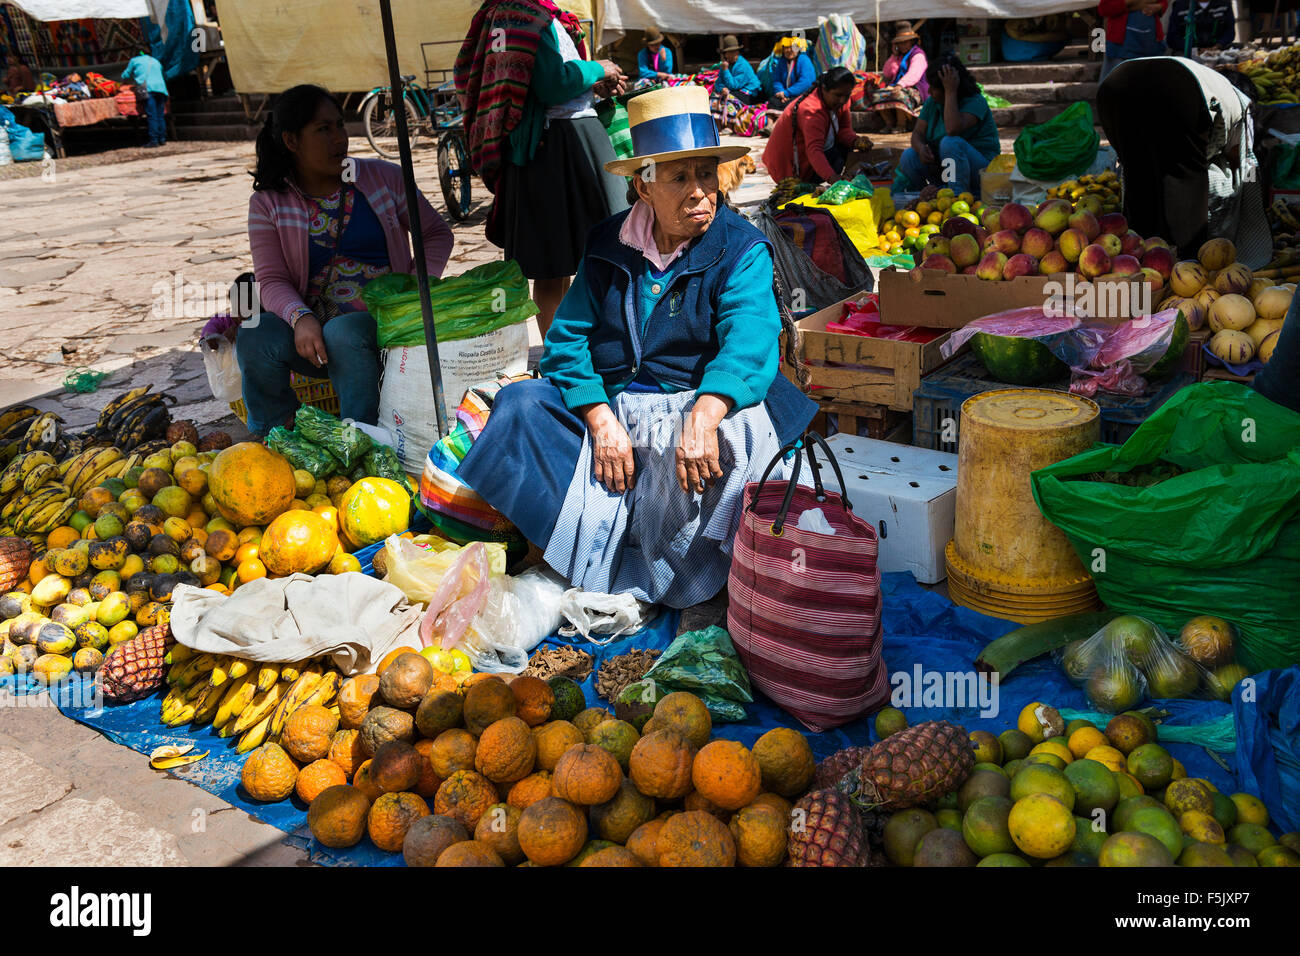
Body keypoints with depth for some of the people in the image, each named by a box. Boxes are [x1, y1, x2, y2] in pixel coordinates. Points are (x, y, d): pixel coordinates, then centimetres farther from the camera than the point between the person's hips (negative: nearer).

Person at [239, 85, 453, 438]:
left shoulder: (384, 178, 7)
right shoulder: (268, 203, 6)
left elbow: (437, 233, 12)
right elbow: (272, 280, -3)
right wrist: (300, 318, -26)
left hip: (379, 321, -1)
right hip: (309, 327, 2)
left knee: (343, 333, -35)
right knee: (254, 337, -28)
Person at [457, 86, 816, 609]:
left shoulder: (742, 248, -2)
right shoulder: (608, 246, 8)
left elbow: (748, 341, -20)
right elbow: (567, 340, 0)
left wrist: (702, 418, -40)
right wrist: (602, 423, -18)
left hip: (702, 402, -3)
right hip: (608, 405, 3)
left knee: (741, 428, -36)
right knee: (520, 403, -19)